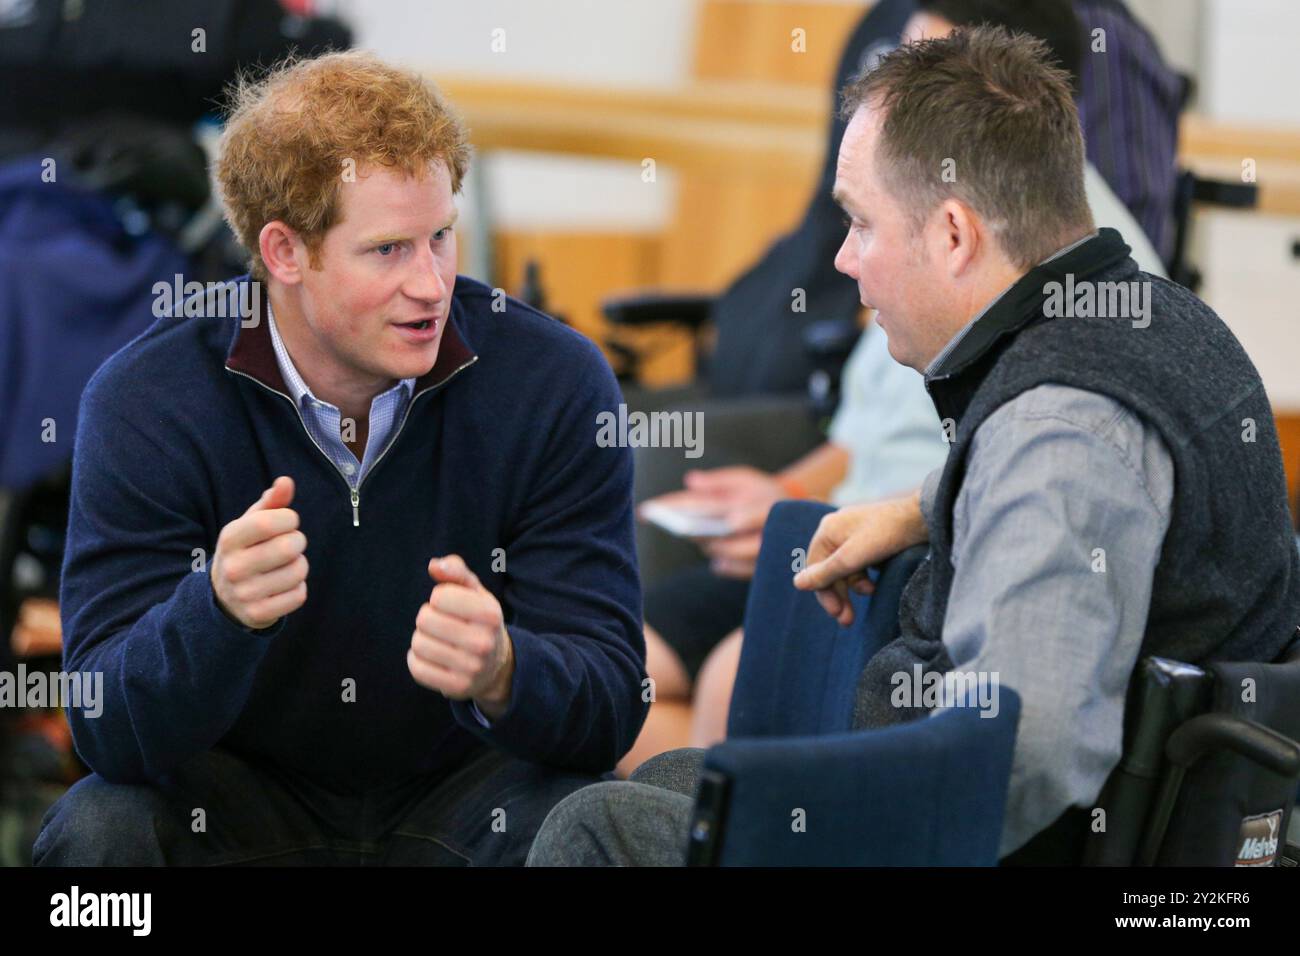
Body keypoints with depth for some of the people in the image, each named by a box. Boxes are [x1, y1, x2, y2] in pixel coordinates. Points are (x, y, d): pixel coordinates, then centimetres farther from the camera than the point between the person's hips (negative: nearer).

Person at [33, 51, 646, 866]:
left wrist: (501, 673, -40)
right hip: (239, 794, 0)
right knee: (99, 827, -29)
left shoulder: (556, 385, -13)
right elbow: (107, 730, -20)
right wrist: (221, 610, -41)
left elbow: (611, 704, -16)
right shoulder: (145, 401, -15)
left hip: (462, 793, 0)